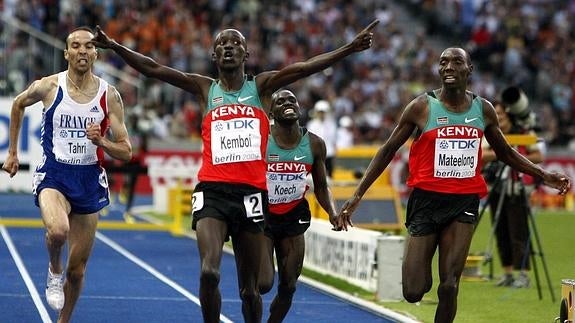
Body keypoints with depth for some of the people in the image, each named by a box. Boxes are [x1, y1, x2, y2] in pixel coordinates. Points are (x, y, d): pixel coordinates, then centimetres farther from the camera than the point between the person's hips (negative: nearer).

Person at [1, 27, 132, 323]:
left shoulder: (109, 96, -4)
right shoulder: (48, 87, -6)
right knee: (58, 230, -35)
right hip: (53, 175, -2)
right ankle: (54, 270, -2)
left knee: (77, 269, 8)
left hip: (89, 180, 2)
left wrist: (101, 141, -21)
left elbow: (126, 152, -1)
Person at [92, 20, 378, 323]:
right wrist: (115, 47, -9)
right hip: (212, 192, -1)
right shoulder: (205, 89, 11)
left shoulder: (260, 86, 10)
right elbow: (153, 69, 3)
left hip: (251, 194, 1)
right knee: (209, 271, -23)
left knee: (249, 289, 8)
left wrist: (350, 48, -13)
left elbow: (304, 67, -2)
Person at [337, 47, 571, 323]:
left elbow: (505, 153, 20)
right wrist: (357, 194, -4)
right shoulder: (422, 107, -5)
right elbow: (388, 151, 1)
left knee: (449, 286, -8)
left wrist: (543, 176, 9)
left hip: (465, 202, 2)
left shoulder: (483, 109, 5)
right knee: (414, 292, -4)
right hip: (427, 199, -2)